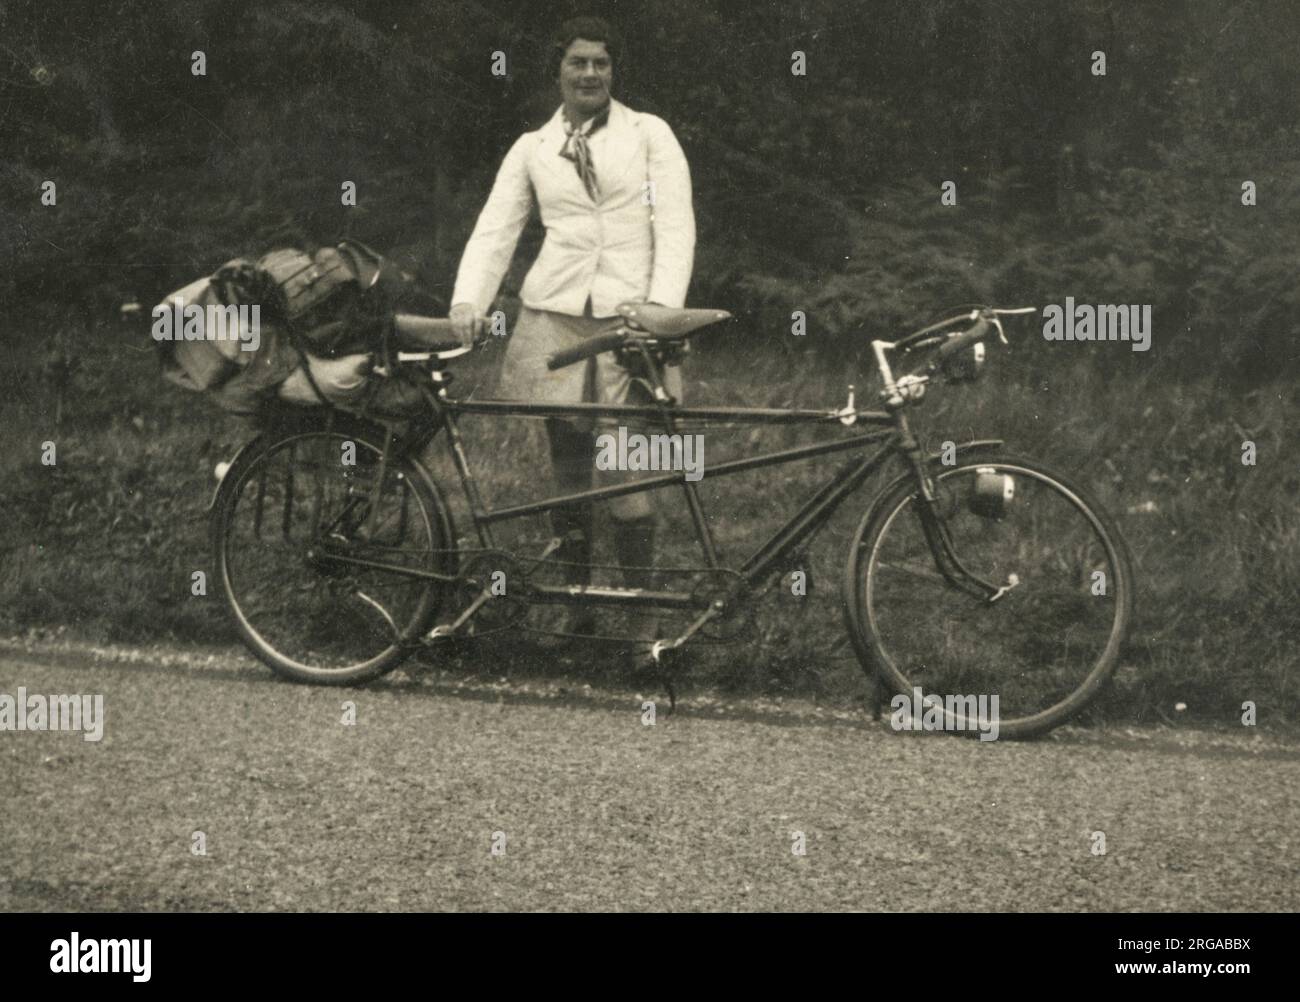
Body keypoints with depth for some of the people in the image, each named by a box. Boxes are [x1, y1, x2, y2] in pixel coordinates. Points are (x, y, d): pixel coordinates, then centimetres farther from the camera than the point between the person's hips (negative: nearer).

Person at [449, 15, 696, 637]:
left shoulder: (650, 135, 8)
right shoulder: (532, 149, 14)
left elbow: (676, 228, 1)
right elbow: (494, 230, 8)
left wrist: (662, 307, -13)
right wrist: (469, 300, -8)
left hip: (629, 317, -2)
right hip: (555, 317, 2)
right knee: (568, 472, 4)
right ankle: (579, 606, 12)